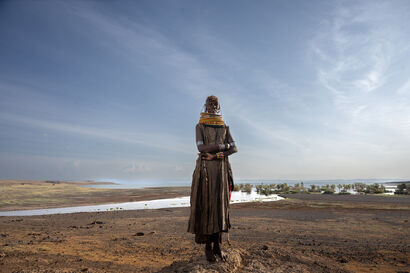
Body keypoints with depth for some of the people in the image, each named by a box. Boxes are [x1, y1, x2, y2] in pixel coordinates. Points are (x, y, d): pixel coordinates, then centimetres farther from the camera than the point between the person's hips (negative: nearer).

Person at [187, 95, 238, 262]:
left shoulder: (224, 127, 15)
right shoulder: (199, 126, 5)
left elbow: (234, 148, 3)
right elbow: (201, 148, -10)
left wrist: (215, 155, -12)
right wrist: (223, 146, -8)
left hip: (221, 169, 3)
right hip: (205, 168, -3)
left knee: (220, 206, 1)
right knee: (205, 205, -4)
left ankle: (217, 245, 11)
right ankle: (208, 247, 7)